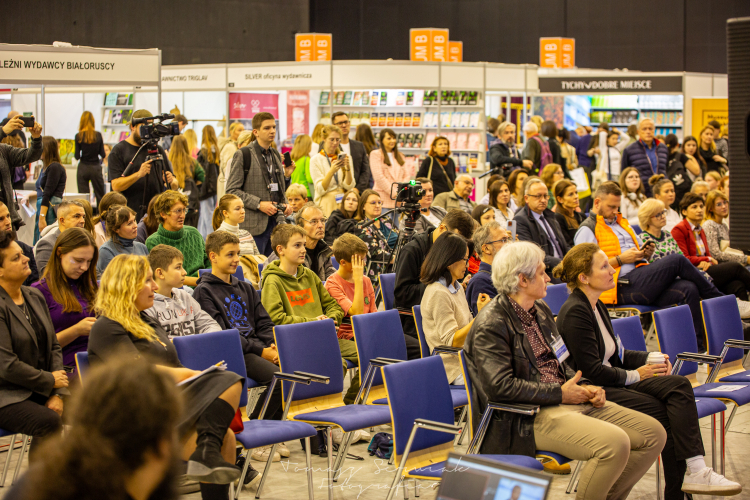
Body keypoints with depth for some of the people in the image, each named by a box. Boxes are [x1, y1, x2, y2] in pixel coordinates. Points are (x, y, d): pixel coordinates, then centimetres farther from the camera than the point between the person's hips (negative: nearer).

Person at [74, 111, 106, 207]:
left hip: (83, 168, -1)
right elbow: (102, 154, -1)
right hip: (96, 167, 1)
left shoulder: (79, 136, -7)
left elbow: (77, 156, -7)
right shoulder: (98, 135, -5)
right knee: (100, 196, 8)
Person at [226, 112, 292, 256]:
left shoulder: (275, 155, 18)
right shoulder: (243, 155, -5)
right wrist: (259, 204, -17)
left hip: (276, 221, 6)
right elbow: (232, 190, -10)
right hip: (254, 224, -6)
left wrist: (285, 204, 6)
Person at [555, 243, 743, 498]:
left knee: (679, 385, -11)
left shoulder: (596, 305, 15)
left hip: (612, 379, 9)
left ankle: (695, 470, -19)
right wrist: (634, 375, -10)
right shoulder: (574, 312, -16)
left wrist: (650, 358, 3)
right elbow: (591, 370, -19)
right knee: (664, 411, -19)